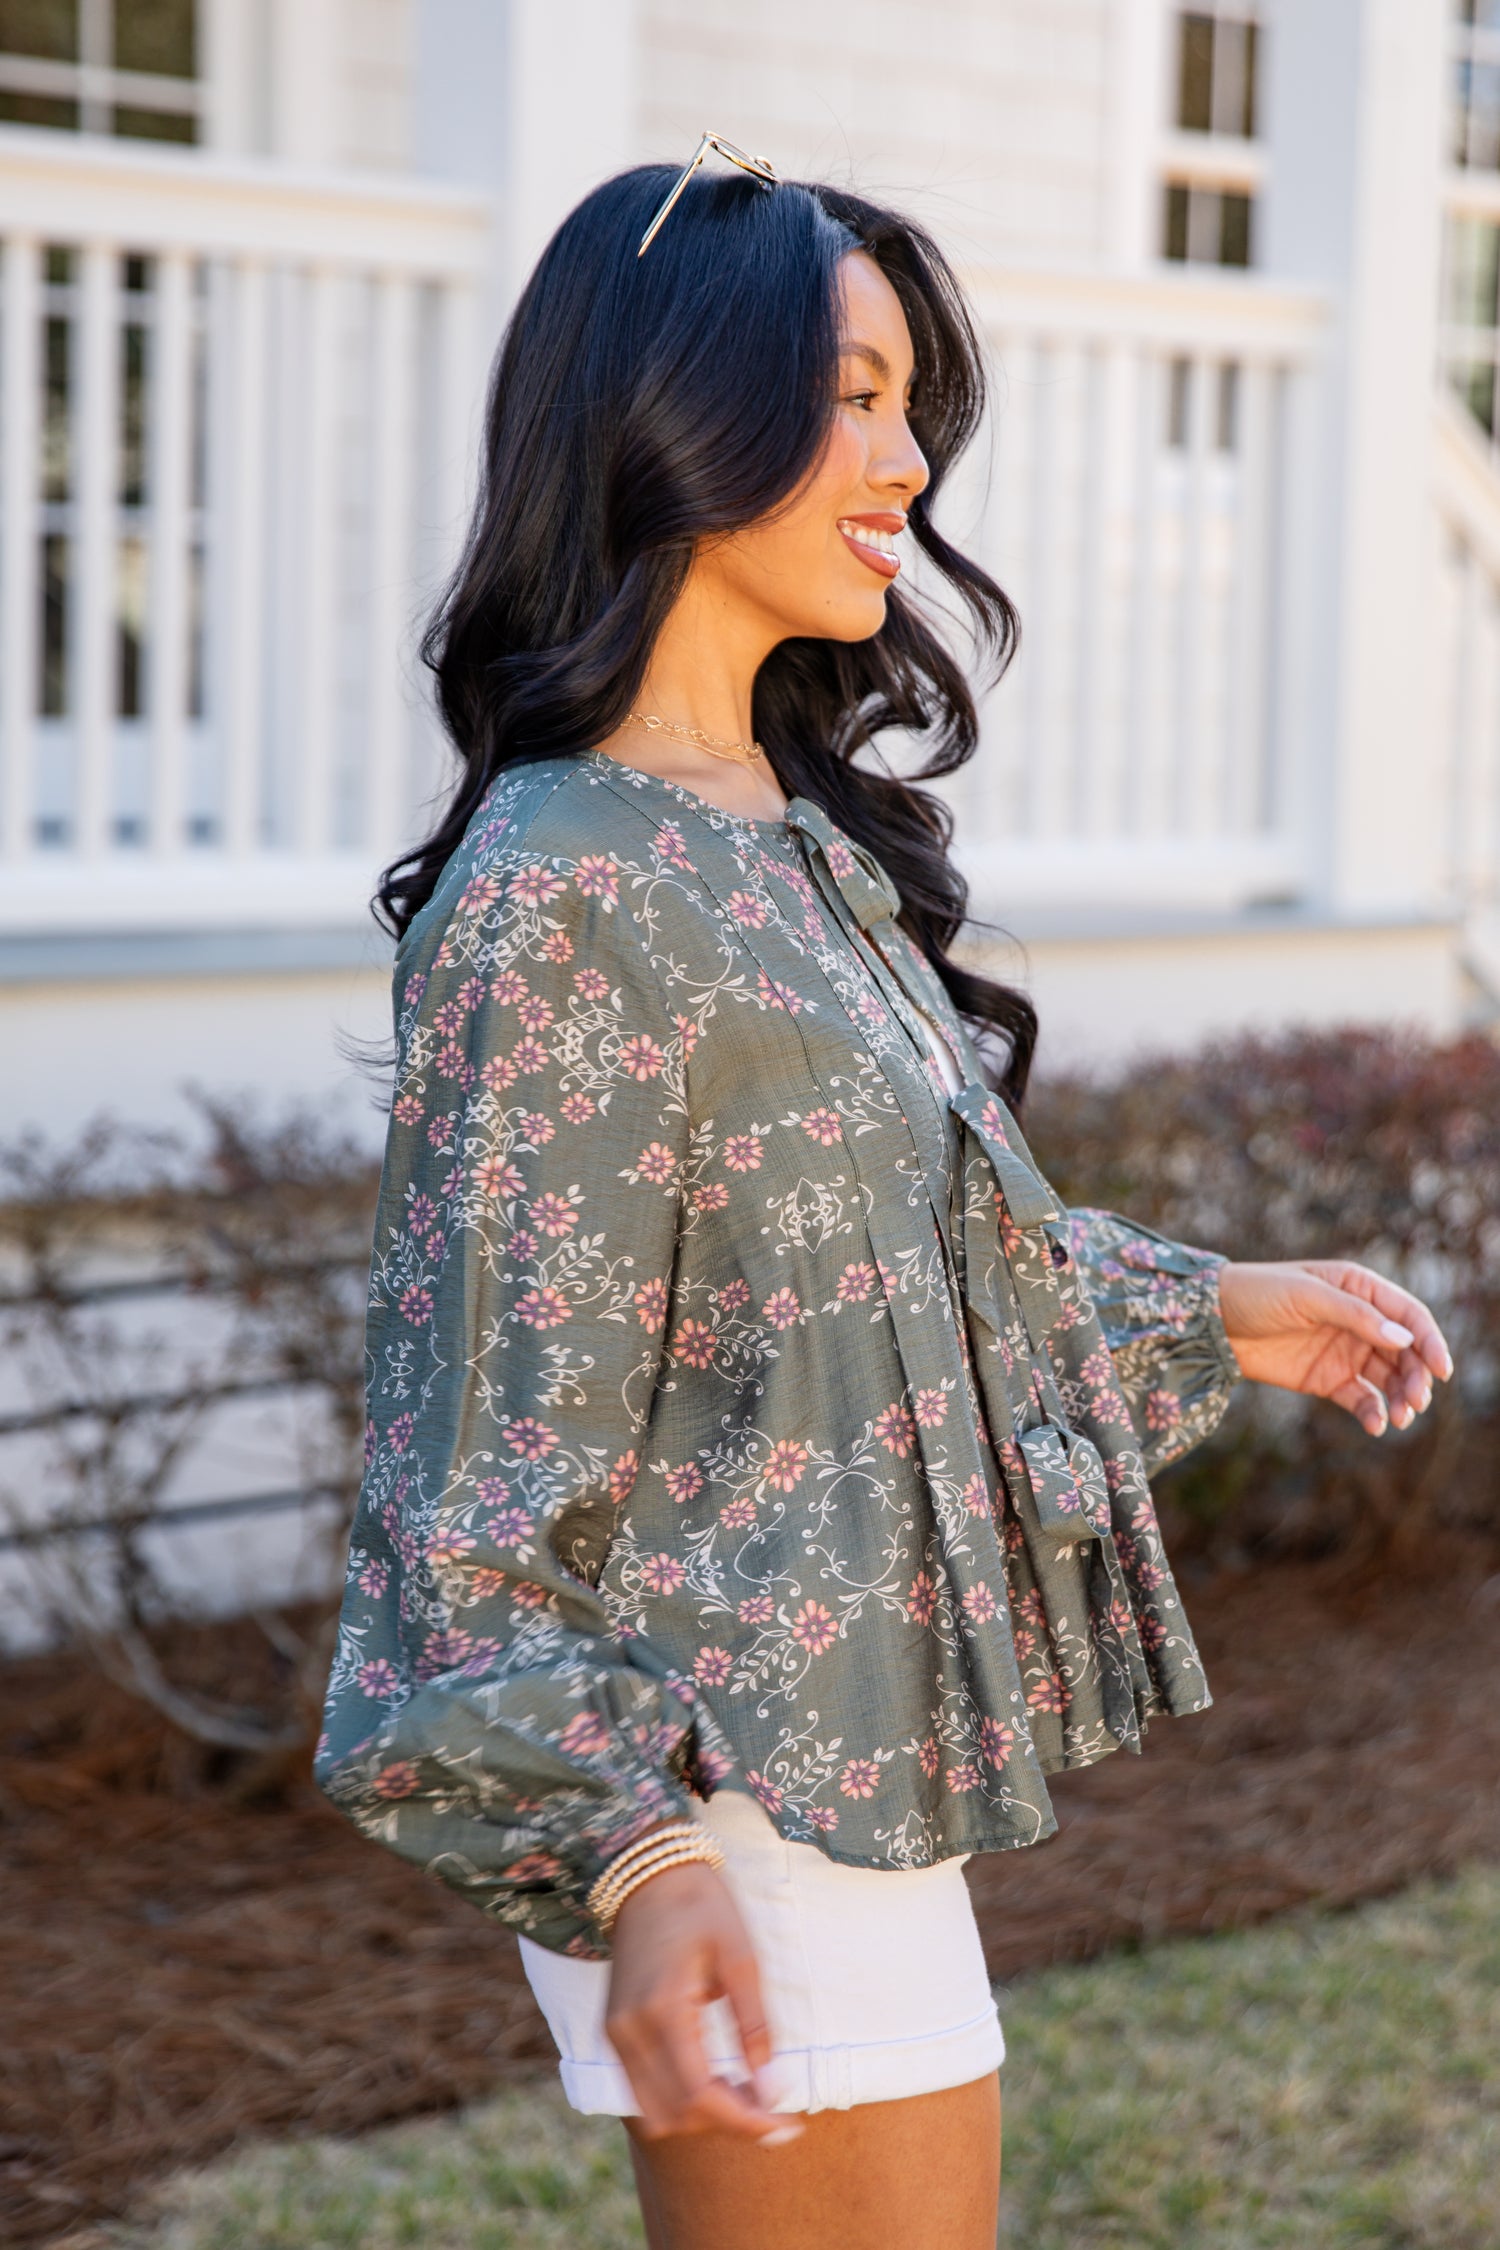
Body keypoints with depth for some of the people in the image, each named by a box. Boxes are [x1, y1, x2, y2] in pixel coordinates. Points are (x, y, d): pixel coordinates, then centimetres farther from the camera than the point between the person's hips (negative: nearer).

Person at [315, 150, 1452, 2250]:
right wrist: (629, 1852, -25)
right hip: (744, 1824, -9)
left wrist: (1210, 1313, 23)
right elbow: (489, 1436, -19)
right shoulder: (557, 896, -17)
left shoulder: (794, 839, 12)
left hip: (867, 1765, 9)